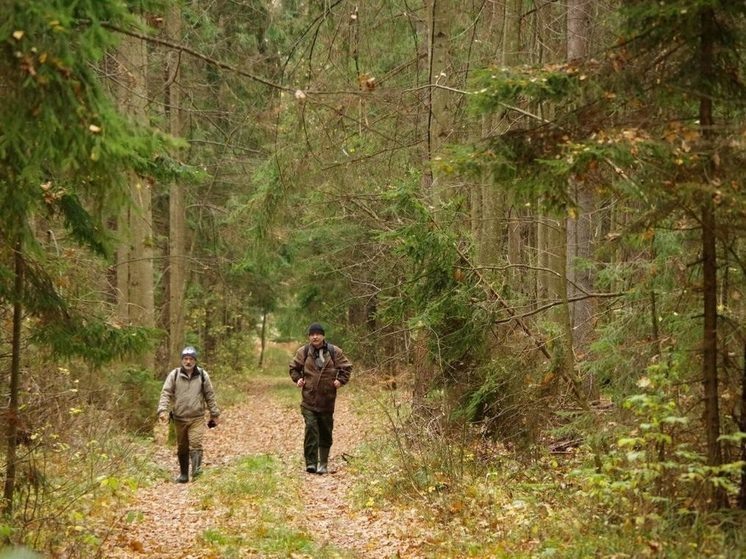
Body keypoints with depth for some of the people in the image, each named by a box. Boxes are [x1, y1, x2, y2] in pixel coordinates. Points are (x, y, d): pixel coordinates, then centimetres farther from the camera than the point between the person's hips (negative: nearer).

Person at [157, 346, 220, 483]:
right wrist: (163, 410, -19)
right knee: (182, 448, 11)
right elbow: (166, 393, -4)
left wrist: (214, 414, 10)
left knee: (196, 444, -17)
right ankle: (183, 474, 22)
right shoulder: (174, 375, -1)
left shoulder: (202, 375, 1)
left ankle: (196, 470, -26)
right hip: (179, 418, 1)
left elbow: (210, 396, 8)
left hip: (197, 417, -1)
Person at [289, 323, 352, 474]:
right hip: (309, 400, -1)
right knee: (311, 429, -15)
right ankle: (311, 463, -15)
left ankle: (323, 464, 21)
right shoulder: (303, 352, 2)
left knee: (326, 432, 9)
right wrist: (297, 378, 0)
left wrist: (341, 380, -4)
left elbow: (346, 367, 10)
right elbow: (293, 367, 16)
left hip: (327, 400, 1)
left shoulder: (334, 352, 0)